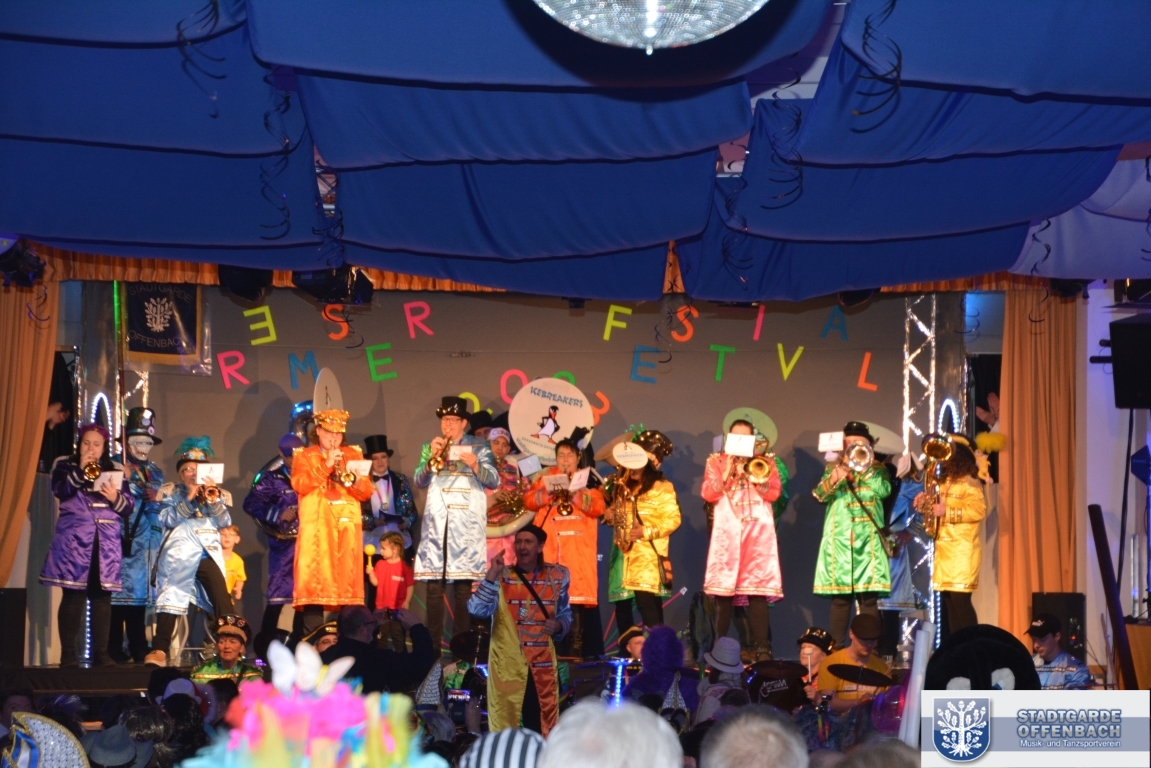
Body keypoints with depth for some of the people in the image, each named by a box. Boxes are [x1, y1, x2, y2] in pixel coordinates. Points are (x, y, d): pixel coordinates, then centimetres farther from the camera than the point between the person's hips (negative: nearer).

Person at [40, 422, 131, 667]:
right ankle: (68, 653, -5)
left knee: (102, 596, 1)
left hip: (106, 540, 3)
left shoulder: (115, 470, 15)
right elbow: (60, 491, -11)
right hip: (74, 538, -3)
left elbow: (129, 506, 9)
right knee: (74, 595, -7)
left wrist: (115, 498, -11)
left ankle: (101, 651, 4)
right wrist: (80, 470, -17)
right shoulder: (65, 465, 9)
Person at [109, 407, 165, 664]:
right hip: (122, 540, -5)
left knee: (140, 593, 5)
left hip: (147, 543, 5)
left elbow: (163, 512, 18)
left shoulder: (156, 472, 19)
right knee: (119, 593, -9)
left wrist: (158, 500, -2)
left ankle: (139, 651, 9)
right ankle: (114, 651, -6)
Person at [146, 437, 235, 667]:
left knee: (223, 601, -11)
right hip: (179, 553, -2)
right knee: (171, 597, -13)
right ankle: (160, 650, -17)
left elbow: (225, 523, 5)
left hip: (208, 554, 2)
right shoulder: (171, 493, 13)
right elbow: (167, 520, -4)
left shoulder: (216, 493, 18)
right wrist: (189, 498, -10)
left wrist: (213, 500, -9)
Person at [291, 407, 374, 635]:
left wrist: (355, 480, -11)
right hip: (317, 527, -2)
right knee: (315, 580, -11)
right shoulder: (305, 456, 11)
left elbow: (367, 492, 9)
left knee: (347, 580, -3)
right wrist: (326, 465, -12)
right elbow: (300, 485, -8)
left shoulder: (353, 455, 16)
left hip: (347, 526, 2)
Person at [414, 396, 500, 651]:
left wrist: (474, 464, -20)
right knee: (434, 586, -3)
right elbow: (419, 481, 3)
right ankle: (434, 643, 0)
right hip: (436, 522, 2)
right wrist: (432, 456, -12)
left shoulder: (479, 447, 8)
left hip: (467, 523, -2)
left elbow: (494, 480, -3)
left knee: (464, 586, -5)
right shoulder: (430, 447, 14)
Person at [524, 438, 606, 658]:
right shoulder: (546, 477, 17)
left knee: (578, 599, -8)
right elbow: (529, 501, 3)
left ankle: (576, 652, -7)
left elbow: (598, 507, -1)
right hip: (550, 548, 1)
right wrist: (551, 491, -12)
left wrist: (574, 492, -12)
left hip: (579, 551, -1)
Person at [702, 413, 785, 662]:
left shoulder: (765, 461, 13)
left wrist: (750, 471, -7)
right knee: (722, 591, -3)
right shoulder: (717, 461, 13)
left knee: (757, 590, -7)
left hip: (758, 531, 0)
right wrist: (728, 471, -6)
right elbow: (708, 493, 0)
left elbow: (774, 492, -1)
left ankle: (762, 649, -7)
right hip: (726, 532, 1)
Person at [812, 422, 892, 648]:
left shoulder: (877, 469, 12)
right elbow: (819, 494, -3)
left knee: (868, 598, -6)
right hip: (839, 540, 1)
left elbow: (884, 490, -9)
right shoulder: (833, 468, 14)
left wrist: (863, 467, -9)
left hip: (868, 540, -1)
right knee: (839, 599, -1)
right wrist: (837, 476, -19)